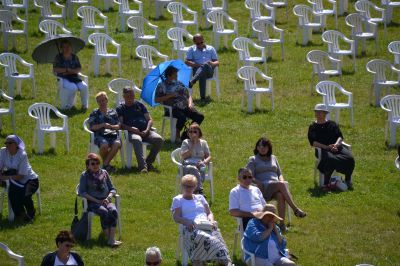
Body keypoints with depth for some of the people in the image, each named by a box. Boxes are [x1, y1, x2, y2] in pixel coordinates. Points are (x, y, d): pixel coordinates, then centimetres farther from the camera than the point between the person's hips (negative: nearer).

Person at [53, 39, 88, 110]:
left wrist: (71, 71, -15)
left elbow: (79, 69, 4)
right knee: (73, 88, -33)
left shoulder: (74, 57, 9)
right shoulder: (58, 57, 0)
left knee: (84, 87, -24)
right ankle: (68, 106, -16)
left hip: (74, 77, 4)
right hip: (63, 78, -4)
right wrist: (66, 69, -13)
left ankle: (84, 105, -5)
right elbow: (55, 69, -8)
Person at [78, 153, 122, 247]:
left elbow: (112, 189, 17)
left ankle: (112, 239, -39)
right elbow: (82, 192, -5)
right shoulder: (85, 175, 5)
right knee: (104, 212, -34)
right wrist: (97, 201, -13)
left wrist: (108, 197, -6)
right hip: (92, 203, -3)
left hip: (105, 201, 3)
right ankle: (108, 238, -33)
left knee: (113, 211, -30)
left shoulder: (104, 173, 15)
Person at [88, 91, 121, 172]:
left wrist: (110, 126, -7)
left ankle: (105, 164, -19)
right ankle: (105, 163, -9)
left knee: (117, 144, -33)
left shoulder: (113, 112, 22)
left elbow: (118, 126, 14)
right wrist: (103, 125, -8)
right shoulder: (95, 113, 16)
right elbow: (92, 127, 5)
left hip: (113, 134, 2)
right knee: (104, 145, -37)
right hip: (100, 135, -2)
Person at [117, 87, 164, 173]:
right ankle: (142, 166, -48)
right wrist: (131, 128, -14)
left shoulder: (140, 105, 26)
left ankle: (149, 162, -11)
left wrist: (147, 130, -2)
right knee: (137, 140, -40)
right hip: (132, 132, -4)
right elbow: (120, 124, 4)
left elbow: (150, 120, 19)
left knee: (159, 139, -24)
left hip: (145, 131, 4)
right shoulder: (120, 108, 17)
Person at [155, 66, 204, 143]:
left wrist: (190, 104, -1)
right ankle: (177, 135, -11)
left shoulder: (179, 84, 20)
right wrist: (169, 96, -13)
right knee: (182, 117, -37)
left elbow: (188, 95, 20)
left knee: (200, 116, -16)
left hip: (185, 107, 5)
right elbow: (157, 100, -5)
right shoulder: (161, 86, 4)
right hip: (172, 109, -5)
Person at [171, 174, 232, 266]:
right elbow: (176, 217, 7)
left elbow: (209, 213, 26)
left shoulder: (200, 198, 31)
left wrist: (211, 221, 1)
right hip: (191, 228, -3)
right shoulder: (177, 200, 21)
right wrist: (187, 222, -13)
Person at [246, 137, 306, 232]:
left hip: (277, 187, 4)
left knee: (280, 196, -35)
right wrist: (259, 184, -12)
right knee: (281, 184, -35)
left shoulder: (273, 158, 28)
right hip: (264, 188, -4)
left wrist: (282, 181, 3)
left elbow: (279, 173, 27)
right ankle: (295, 209, -39)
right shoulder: (253, 159, 16)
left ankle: (282, 223, -41)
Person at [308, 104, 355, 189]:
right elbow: (313, 142, -2)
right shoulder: (313, 127, 11)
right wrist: (327, 147, -14)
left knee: (350, 158, -25)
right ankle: (326, 183, -32)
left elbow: (340, 137, 9)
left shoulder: (332, 124, 19)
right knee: (330, 159, -39)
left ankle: (348, 180, -9)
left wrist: (336, 144, -14)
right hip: (323, 149, -3)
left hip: (336, 147, 3)